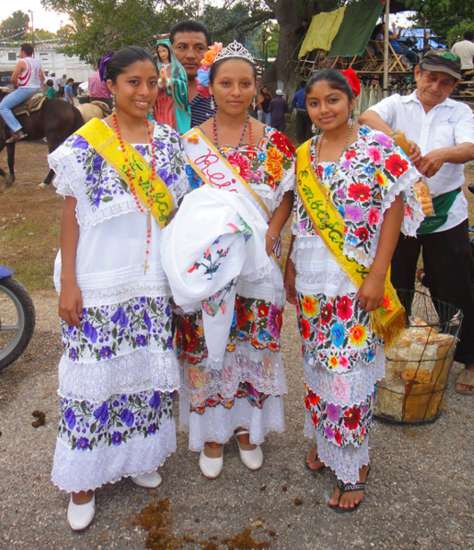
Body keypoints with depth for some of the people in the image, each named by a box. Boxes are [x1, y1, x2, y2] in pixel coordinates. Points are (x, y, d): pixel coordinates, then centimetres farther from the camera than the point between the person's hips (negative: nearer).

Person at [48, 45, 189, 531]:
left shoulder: (168, 141, 5)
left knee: (146, 368, 13)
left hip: (152, 278, 4)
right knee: (93, 373, 3)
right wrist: (67, 283, -9)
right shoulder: (85, 143, -6)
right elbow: (71, 214, -5)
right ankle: (83, 477, 21)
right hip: (98, 280, -4)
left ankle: (136, 454, 35)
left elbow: (176, 208, 10)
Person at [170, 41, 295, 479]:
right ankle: (212, 432, 27)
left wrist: (271, 232, -13)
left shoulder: (274, 142, 1)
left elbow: (286, 196, 4)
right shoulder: (190, 142, 0)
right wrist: (193, 246, -13)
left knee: (253, 342, 11)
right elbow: (180, 204, 2)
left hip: (256, 262, 1)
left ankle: (246, 426, 32)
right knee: (206, 343, 7)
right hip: (204, 263, -1)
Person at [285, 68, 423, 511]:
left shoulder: (377, 147, -7)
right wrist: (290, 268, 11)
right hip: (311, 280, 5)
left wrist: (377, 276, -14)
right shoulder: (304, 154, 7)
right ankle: (321, 439, 35)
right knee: (316, 361, 15)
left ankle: (352, 466, 16)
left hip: (355, 280, -5)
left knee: (349, 368, -1)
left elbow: (393, 211, -9)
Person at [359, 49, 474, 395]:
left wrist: (444, 153, -36)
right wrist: (394, 136, -37)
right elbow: (367, 118, -17)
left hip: (446, 214, 0)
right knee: (395, 286, 12)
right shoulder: (397, 104, 4)